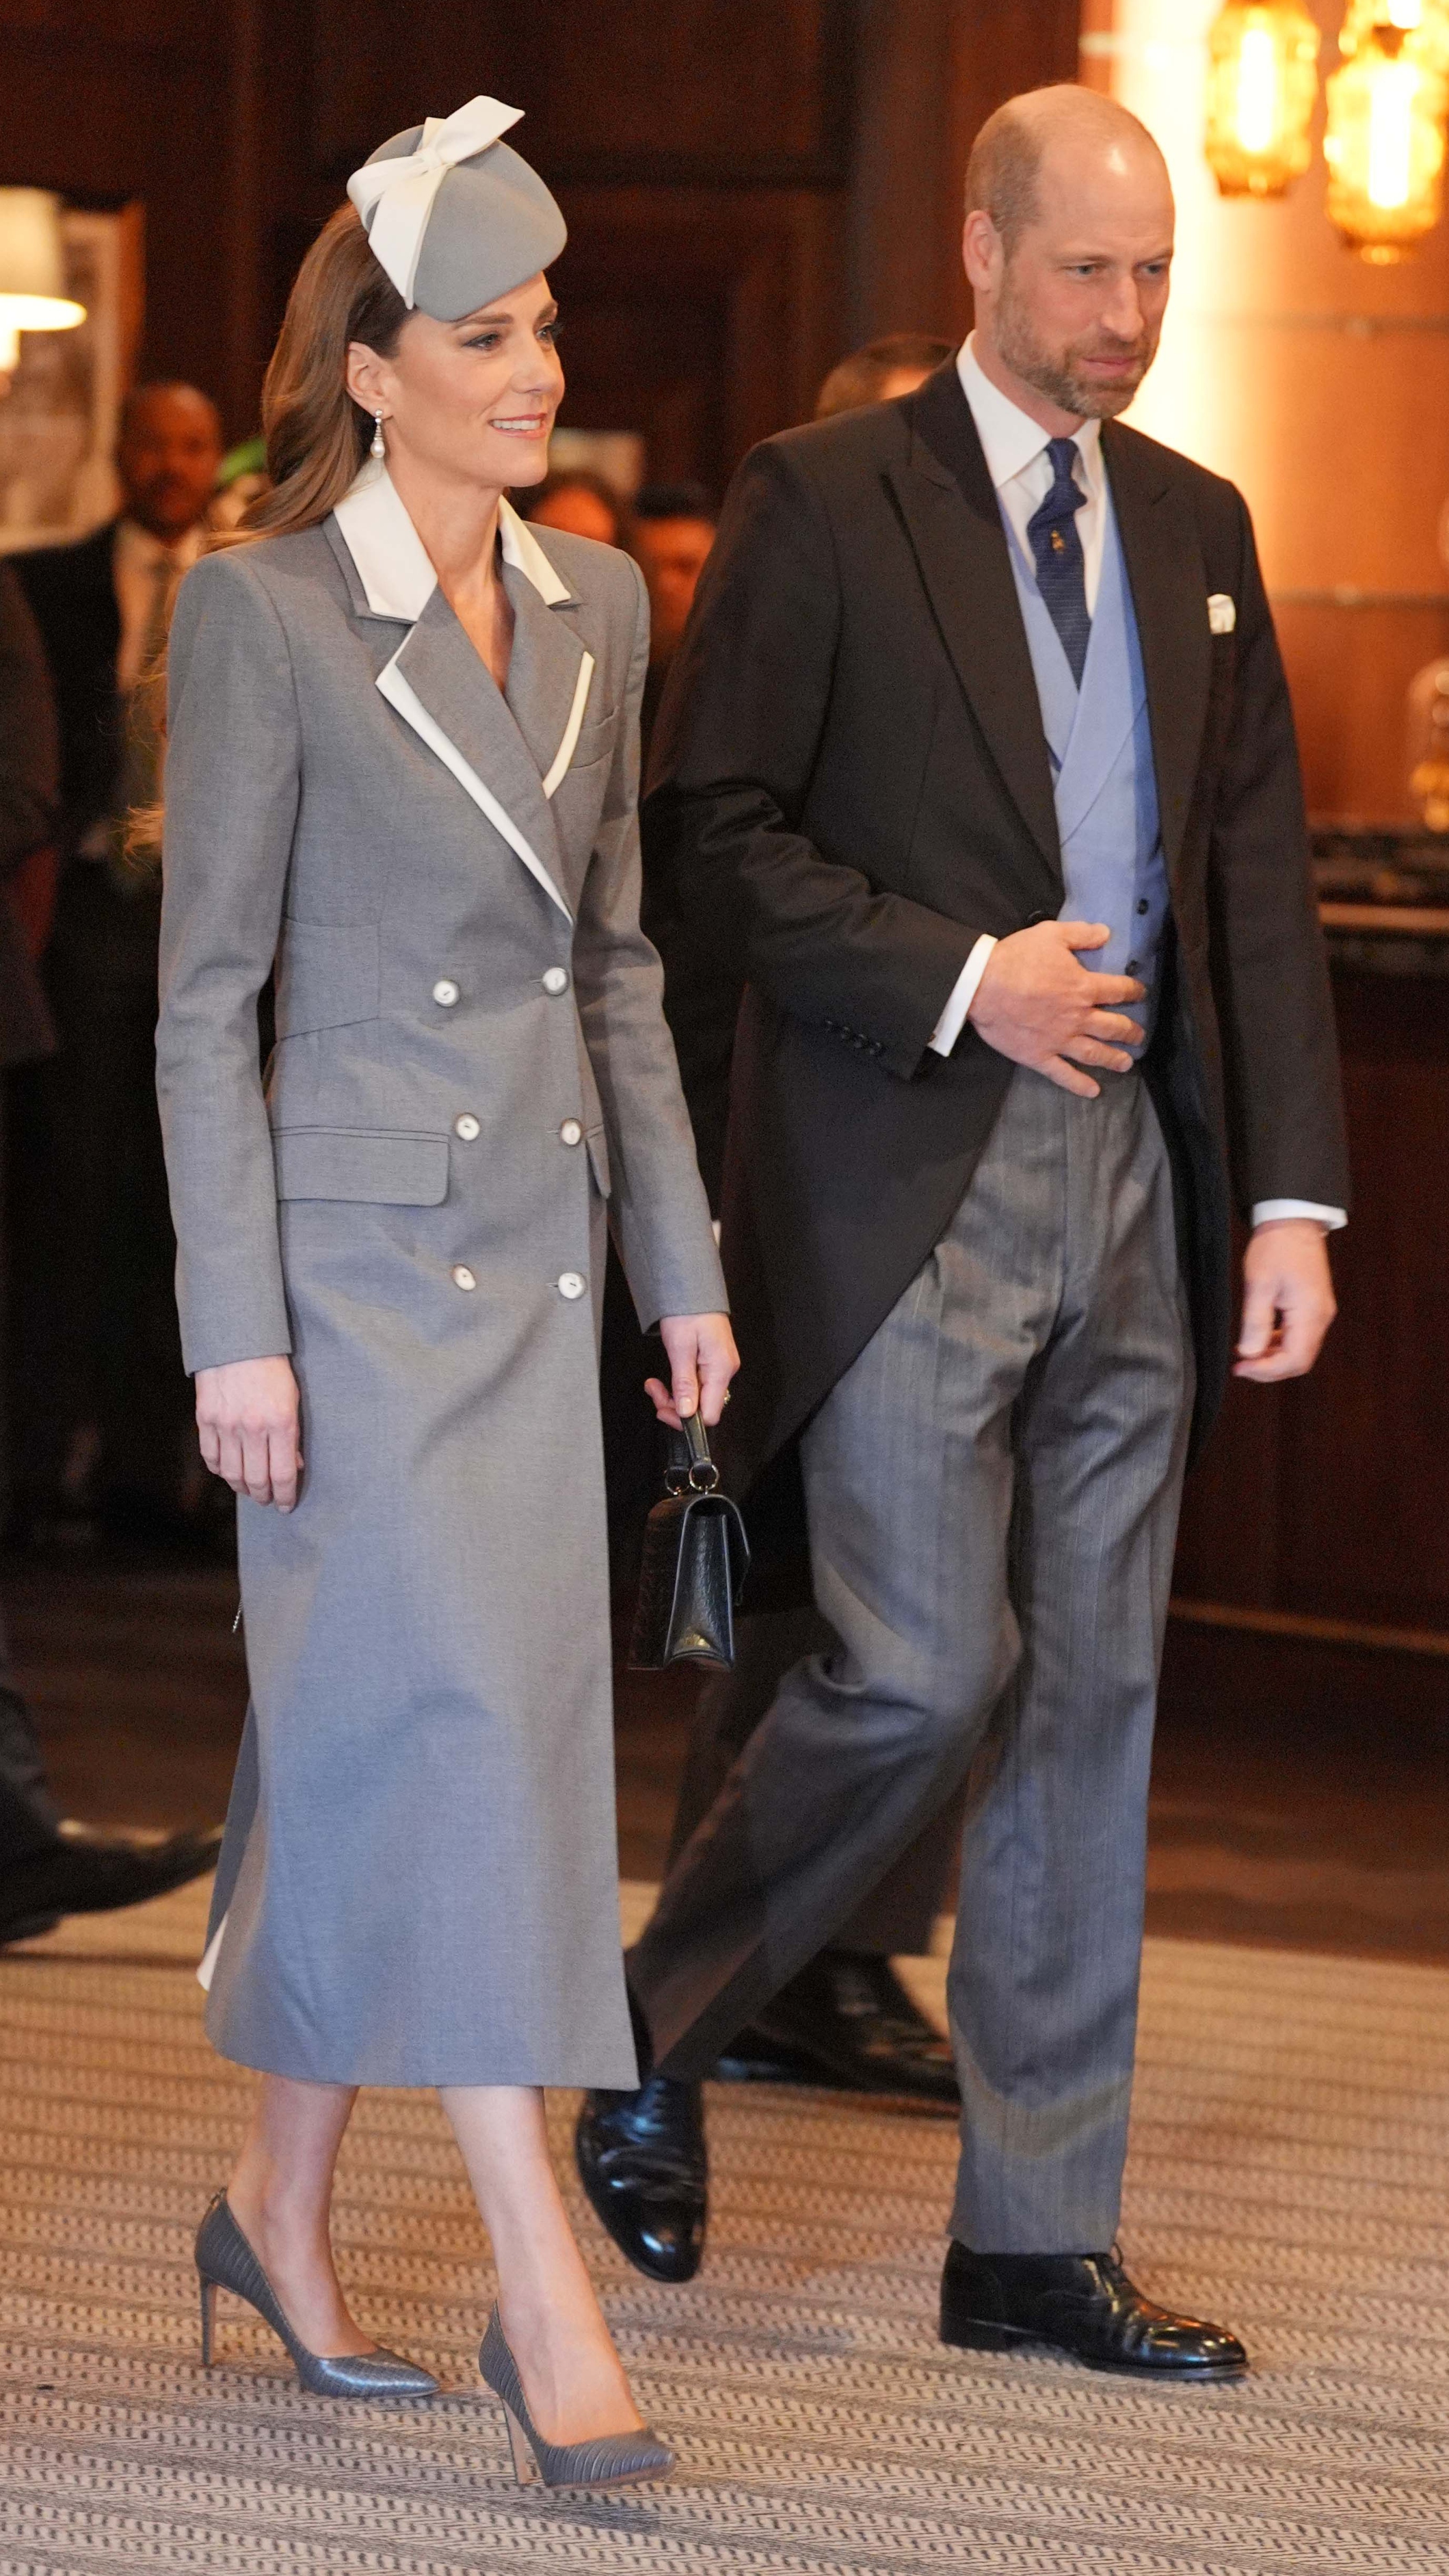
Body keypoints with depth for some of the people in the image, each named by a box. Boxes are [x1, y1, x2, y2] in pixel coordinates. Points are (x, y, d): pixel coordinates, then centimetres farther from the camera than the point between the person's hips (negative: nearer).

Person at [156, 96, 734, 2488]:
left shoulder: (595, 605, 9)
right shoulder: (262, 610, -9)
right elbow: (207, 991, -9)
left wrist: (683, 1261, 13)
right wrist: (235, 1329, -13)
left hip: (535, 1247, 6)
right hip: (356, 1242, -6)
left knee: (372, 1750, 11)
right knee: (454, 1727, -9)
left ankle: (280, 2203, 24)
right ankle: (544, 2291, -8)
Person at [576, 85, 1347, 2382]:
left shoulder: (1197, 525, 14)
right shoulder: (825, 502, -3)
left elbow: (1261, 873, 12)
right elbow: (714, 827, -6)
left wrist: (1293, 1194, 5)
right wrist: (964, 981, -14)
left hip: (1132, 1180, 6)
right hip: (905, 1181, -5)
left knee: (1093, 1699, 5)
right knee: (927, 1674, -11)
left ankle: (1038, 2238, 12)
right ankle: (654, 2026, 16)